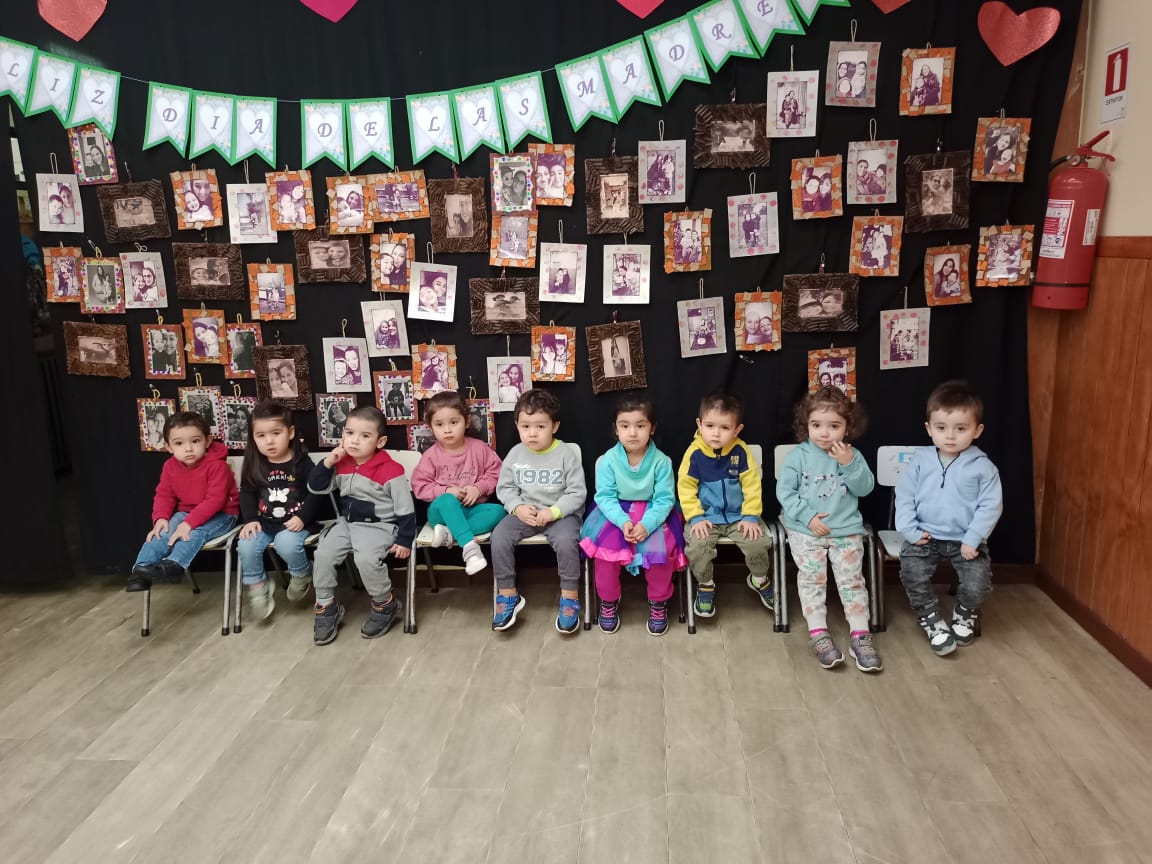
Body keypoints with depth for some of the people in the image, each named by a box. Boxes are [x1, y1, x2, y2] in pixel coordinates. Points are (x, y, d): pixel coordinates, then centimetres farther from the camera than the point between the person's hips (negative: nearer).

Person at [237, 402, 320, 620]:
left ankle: (302, 575, 2)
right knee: (245, 545, -22)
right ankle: (258, 585, 3)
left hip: (294, 522, -4)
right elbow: (247, 493, 8)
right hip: (264, 522, 4)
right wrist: (250, 519, -7)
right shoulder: (255, 464, 4)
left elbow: (314, 493, -7)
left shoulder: (302, 462, -7)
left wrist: (302, 517, -18)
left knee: (286, 544, -32)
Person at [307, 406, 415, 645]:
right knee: (322, 555, -12)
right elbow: (315, 488, 7)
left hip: (379, 526, -6)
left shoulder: (391, 470, -17)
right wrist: (327, 464, -8)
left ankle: (385, 605, -3)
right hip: (346, 523, 6)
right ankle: (326, 608, 8)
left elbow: (406, 509, -12)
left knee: (366, 559, -30)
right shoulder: (341, 464, 2)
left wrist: (404, 540, -14)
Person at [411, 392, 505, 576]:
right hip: (443, 511, -2)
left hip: (473, 509, 2)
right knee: (446, 501, -37)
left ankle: (450, 533, -33)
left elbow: (495, 473, 1)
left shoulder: (479, 448, -1)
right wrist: (446, 491, -19)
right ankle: (469, 546, -45)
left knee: (498, 511, -27)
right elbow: (420, 487, -4)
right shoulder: (431, 455, -4)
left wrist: (478, 488, -16)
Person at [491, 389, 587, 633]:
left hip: (560, 513, -3)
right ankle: (507, 595, -4)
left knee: (566, 540, -33)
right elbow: (504, 487, 7)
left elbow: (577, 493, -9)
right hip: (524, 512, 4)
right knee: (499, 536, -21)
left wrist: (553, 512, -22)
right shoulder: (515, 454, 1)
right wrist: (518, 508, -12)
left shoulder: (566, 454, -9)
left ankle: (570, 597, -12)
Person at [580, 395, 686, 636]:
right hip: (616, 512, 1)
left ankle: (658, 602, 2)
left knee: (660, 548, -25)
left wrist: (646, 524, -28)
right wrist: (623, 521, -28)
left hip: (653, 513, 0)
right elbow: (605, 497, -11)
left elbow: (664, 500, -12)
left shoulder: (661, 462, -12)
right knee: (605, 543, -24)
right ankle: (608, 601, 1)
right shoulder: (607, 460, -10)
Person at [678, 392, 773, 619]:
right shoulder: (694, 453, -10)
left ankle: (759, 579, 17)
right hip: (706, 515, -1)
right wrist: (696, 518, -13)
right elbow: (686, 488, -6)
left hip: (738, 515, 1)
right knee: (696, 546, -25)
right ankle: (705, 585, 6)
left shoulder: (741, 451, -7)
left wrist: (751, 516, -9)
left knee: (759, 541, -16)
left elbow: (752, 485, -3)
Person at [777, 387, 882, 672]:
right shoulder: (798, 456, -2)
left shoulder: (852, 455, 5)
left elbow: (865, 488, -2)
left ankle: (860, 635, 1)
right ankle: (818, 633, -5)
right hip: (806, 529, -1)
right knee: (812, 577, -10)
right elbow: (784, 491, -5)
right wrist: (807, 515, -15)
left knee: (851, 578, -4)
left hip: (847, 529, 2)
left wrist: (850, 464, -17)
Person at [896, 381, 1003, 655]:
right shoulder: (920, 461, -1)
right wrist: (910, 531, -9)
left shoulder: (983, 467, -6)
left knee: (977, 585, -15)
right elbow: (904, 497, 0)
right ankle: (933, 622, 5)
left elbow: (990, 506, -8)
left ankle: (965, 616, 22)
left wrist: (972, 540, -15)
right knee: (912, 574, -20)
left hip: (965, 540, -1)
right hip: (925, 536, 1)